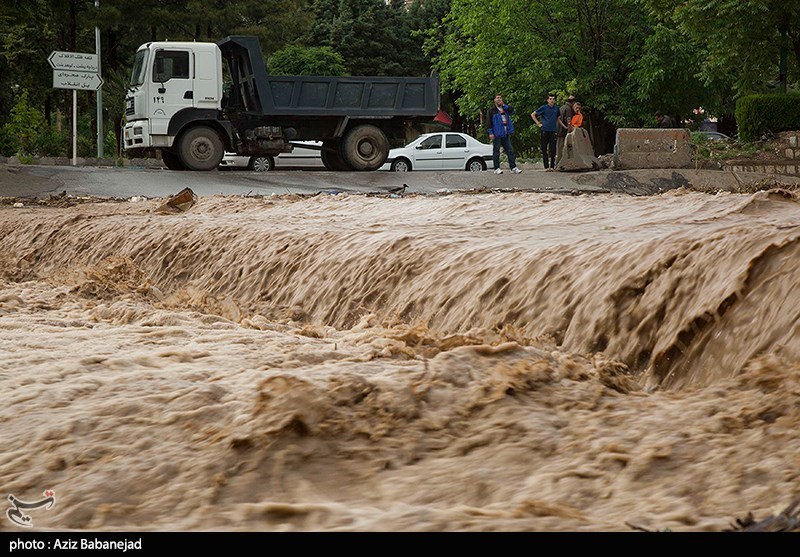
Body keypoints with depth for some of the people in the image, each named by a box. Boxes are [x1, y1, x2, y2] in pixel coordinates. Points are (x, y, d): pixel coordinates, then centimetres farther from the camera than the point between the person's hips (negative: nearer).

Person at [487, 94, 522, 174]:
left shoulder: (505, 109, 16)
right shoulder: (492, 110, 0)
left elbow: (512, 111, -1)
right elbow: (489, 122, -5)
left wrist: (504, 105, 0)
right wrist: (490, 132, -14)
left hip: (506, 134, 5)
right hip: (497, 134, -5)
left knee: (510, 151, 3)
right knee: (496, 151, 0)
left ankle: (513, 167, 4)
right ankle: (497, 168, 5)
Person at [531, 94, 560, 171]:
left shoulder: (556, 108, 9)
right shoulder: (544, 108, -1)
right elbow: (533, 114, 4)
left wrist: (557, 127, 16)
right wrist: (538, 123, -1)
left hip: (553, 131, 3)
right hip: (545, 130, -3)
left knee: (553, 149, 1)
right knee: (544, 149, -1)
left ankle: (552, 166, 9)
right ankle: (546, 167, 2)